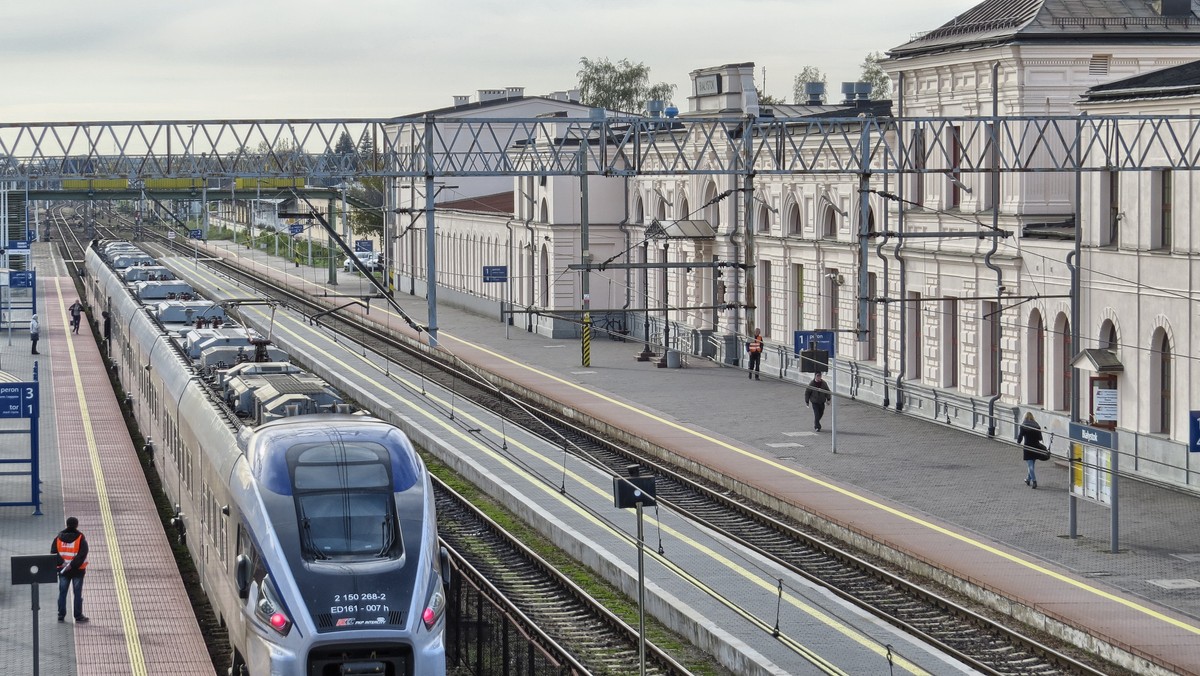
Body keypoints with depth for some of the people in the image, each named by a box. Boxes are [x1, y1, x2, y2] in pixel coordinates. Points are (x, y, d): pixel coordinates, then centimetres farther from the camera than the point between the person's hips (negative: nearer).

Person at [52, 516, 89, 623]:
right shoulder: (80, 538, -9)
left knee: (62, 593, 10)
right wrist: (72, 565, -19)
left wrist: (62, 563, -14)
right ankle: (78, 616, 7)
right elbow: (82, 554, -19)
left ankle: (61, 615, 10)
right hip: (77, 570, -3)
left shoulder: (59, 538, 2)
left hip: (63, 570, 3)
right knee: (78, 593, 5)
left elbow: (53, 552, -5)